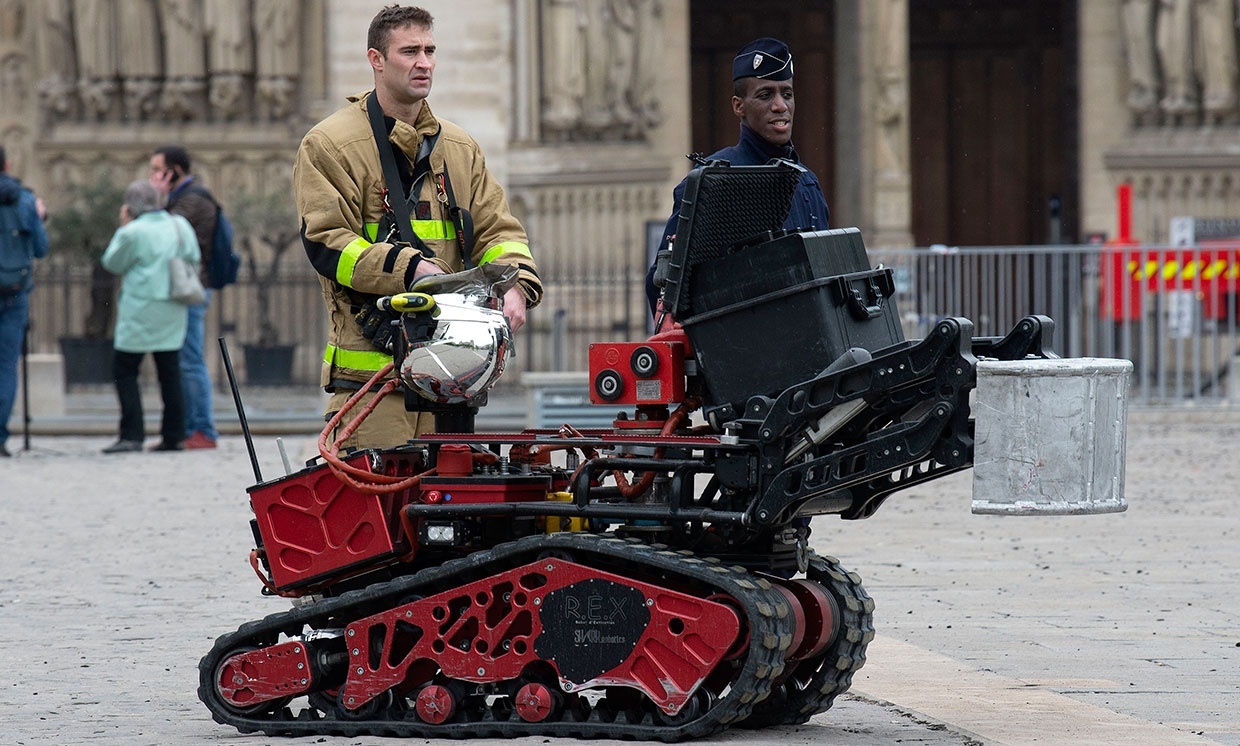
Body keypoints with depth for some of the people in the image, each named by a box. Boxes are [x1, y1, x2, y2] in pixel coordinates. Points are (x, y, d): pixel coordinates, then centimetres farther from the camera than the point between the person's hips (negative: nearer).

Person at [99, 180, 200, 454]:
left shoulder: (134, 232, -13)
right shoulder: (180, 226, 5)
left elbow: (112, 263, -1)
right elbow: (193, 259, 13)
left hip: (141, 313, -6)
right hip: (174, 312, 6)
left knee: (124, 371, 0)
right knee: (170, 372, 11)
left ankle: (132, 434, -9)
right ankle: (173, 435, 11)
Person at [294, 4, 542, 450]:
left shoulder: (459, 147, 19)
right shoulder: (328, 145, 1)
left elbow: (495, 229, 16)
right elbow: (326, 243, -8)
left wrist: (515, 285, -7)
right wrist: (408, 269, -21)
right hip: (369, 363, -5)